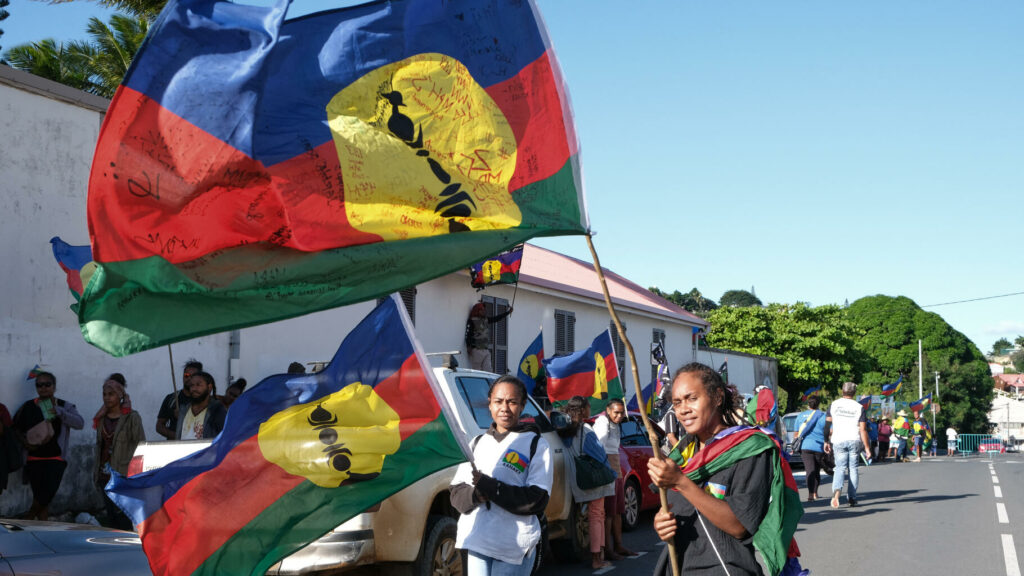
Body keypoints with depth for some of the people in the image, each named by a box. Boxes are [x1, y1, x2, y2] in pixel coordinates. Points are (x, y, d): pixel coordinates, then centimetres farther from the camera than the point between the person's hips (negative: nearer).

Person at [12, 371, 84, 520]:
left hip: (56, 459, 0)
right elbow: (17, 427, 13)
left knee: (48, 493, -10)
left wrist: (60, 412, -24)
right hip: (34, 459, 0)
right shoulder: (28, 407, 3)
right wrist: (25, 442, -5)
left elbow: (80, 423, -12)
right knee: (39, 494, -2)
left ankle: (29, 516, 16)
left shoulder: (64, 406, 1)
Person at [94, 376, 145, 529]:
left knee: (123, 518, -10)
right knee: (111, 517, 7)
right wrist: (96, 471, 15)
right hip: (105, 476, 6)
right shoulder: (102, 418, 13)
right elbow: (99, 446, 20)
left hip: (124, 475, -6)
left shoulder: (132, 418, -5)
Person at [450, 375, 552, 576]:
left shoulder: (536, 444, 1)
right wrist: (475, 494, -12)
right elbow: (457, 492, 11)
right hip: (476, 541, 4)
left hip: (515, 547, -4)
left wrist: (489, 487, -17)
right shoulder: (477, 443, 16)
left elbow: (537, 500, -9)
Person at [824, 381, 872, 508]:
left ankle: (837, 490, -23)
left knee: (840, 467, 5)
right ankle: (852, 498, 12)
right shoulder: (859, 407, -2)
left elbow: (827, 424, 2)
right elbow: (863, 429, -5)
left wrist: (826, 441, 11)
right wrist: (867, 448, -2)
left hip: (838, 441, 1)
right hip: (854, 440, -1)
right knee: (853, 468, 11)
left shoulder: (834, 404, 2)